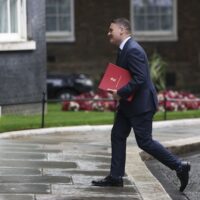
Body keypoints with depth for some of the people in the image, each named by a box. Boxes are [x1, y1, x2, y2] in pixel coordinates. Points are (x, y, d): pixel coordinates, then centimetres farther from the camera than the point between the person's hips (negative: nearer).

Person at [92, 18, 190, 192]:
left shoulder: (133, 50, -22)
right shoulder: (124, 49, 11)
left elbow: (140, 79, -28)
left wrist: (121, 93, -22)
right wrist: (117, 90, 6)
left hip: (140, 104, -10)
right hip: (128, 104, 10)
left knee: (145, 142, -6)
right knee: (117, 136, 9)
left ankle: (179, 166, 3)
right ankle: (115, 177, 14)